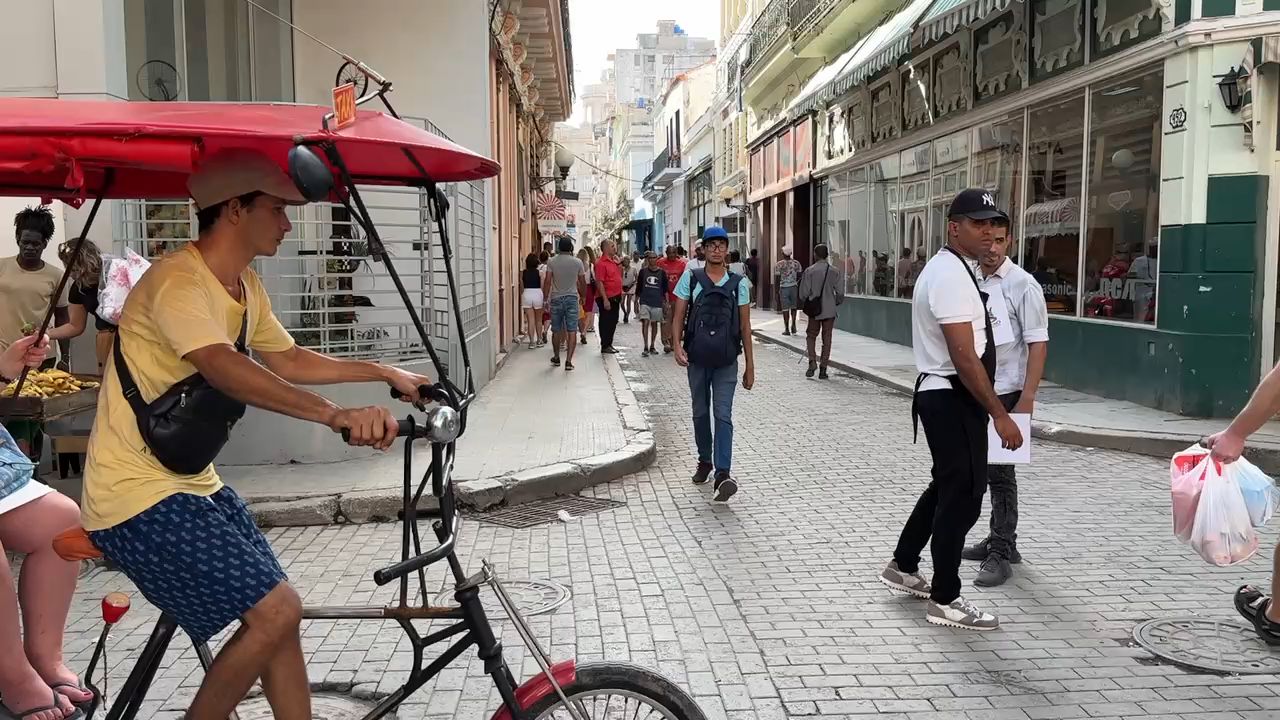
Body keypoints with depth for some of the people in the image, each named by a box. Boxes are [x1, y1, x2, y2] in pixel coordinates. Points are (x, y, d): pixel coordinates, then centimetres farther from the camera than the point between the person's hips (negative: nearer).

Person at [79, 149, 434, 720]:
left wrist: (384, 373, 13)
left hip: (191, 482, 9)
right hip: (140, 495, -9)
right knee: (276, 609, -14)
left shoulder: (245, 286, 9)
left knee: (275, 613, 8)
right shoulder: (179, 280, -22)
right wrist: (336, 415, -51)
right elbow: (224, 369, -39)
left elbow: (287, 360, 19)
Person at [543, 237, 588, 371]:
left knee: (556, 331, 14)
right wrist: (582, 297, 19)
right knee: (572, 331, -2)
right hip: (572, 298, -1)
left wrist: (545, 300, 0)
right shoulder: (578, 262, -2)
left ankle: (556, 358, 28)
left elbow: (547, 282, -7)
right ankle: (568, 361, -10)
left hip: (556, 299, 1)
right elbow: (582, 283, 3)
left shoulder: (551, 262, -3)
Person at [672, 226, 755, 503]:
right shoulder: (691, 278, 3)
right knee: (700, 413, 13)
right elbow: (679, 316, 2)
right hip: (697, 359, 1)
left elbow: (745, 326, 6)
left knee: (723, 415, -10)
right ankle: (705, 461, 32)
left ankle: (723, 474, -15)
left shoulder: (738, 283, 4)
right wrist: (677, 345, -15)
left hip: (726, 361, -1)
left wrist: (750, 365, 5)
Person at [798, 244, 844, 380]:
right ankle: (823, 368, 6)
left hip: (814, 309, -1)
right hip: (829, 311, 1)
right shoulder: (834, 271, -2)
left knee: (811, 336, 13)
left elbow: (803, 293, -7)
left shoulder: (809, 271, -7)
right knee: (827, 339, 7)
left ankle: (812, 361, -6)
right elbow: (840, 293, -3)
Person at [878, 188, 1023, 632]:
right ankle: (945, 601, 9)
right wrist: (999, 415, -21)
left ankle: (903, 567, 35)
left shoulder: (951, 269, 15)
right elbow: (964, 356, -24)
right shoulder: (951, 275, -19)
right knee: (963, 495, -2)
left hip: (945, 396, 11)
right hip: (952, 399, -11)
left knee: (947, 487, 21)